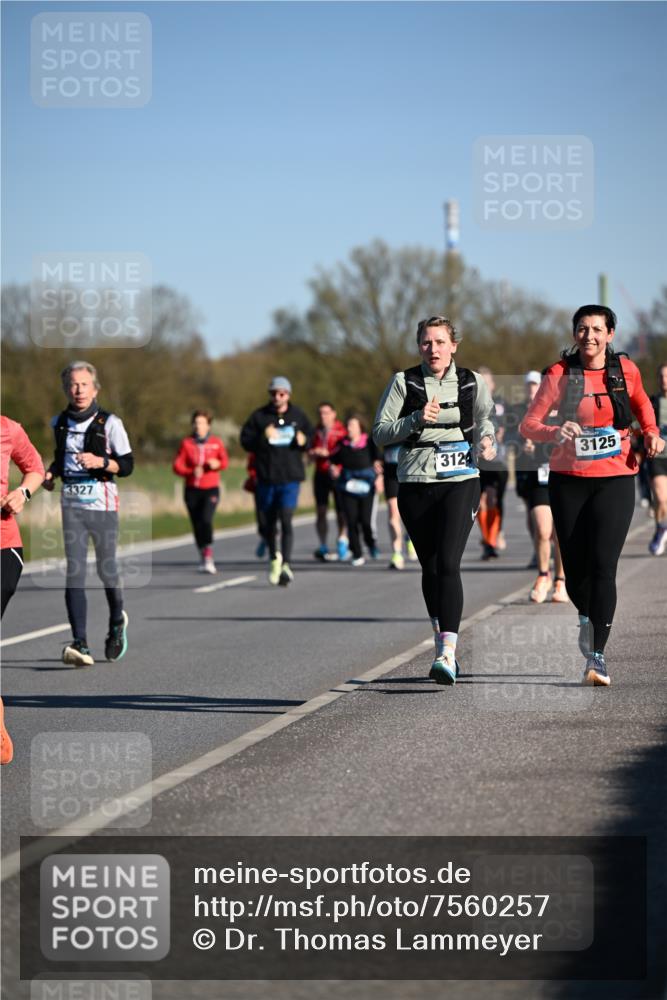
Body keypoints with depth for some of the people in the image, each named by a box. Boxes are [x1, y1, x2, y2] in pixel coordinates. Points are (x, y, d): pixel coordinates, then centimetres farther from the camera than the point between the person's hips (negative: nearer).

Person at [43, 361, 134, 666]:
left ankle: (117, 621, 40)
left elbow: (127, 464, -3)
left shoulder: (110, 423, -4)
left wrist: (100, 461, -20)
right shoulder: (59, 423, 10)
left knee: (106, 570, 8)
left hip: (103, 505, -3)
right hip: (72, 505, 3)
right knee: (74, 573, -10)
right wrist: (51, 473, 7)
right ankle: (80, 644, -17)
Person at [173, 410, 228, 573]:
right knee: (197, 524, 4)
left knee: (206, 519, -21)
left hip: (211, 488, -2)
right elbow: (177, 466, -2)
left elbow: (225, 461, -3)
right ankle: (203, 558, 19)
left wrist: (217, 464, -26)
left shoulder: (216, 442, 4)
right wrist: (192, 471, -20)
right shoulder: (187, 443, 4)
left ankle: (208, 558, -23)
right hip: (192, 490, 2)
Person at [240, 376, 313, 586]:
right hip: (266, 477, 1)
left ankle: (285, 565, -15)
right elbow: (245, 440, -3)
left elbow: (309, 436, 15)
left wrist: (303, 441, -8)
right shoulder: (259, 416, 1)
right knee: (270, 522, 13)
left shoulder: (298, 416, 5)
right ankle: (274, 558, 35)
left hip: (290, 476, -1)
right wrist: (262, 438, -21)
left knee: (286, 520, -14)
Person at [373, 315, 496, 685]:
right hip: (415, 484, 2)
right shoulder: (404, 382, 3)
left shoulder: (471, 383, 6)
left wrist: (485, 440, 3)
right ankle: (441, 638, 31)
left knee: (448, 564, -16)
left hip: (461, 481, -2)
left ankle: (447, 654, -24)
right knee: (430, 568, 10)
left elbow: (484, 419, 24)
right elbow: (380, 432, 0)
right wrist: (416, 419, -14)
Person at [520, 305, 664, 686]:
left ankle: (597, 655, -14)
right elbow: (529, 424, -8)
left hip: (616, 479, 0)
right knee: (575, 567, 5)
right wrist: (555, 433, -28)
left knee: (603, 565, -14)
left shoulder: (626, 370, 1)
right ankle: (587, 617, 40)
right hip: (569, 480, 0)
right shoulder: (561, 373, -5)